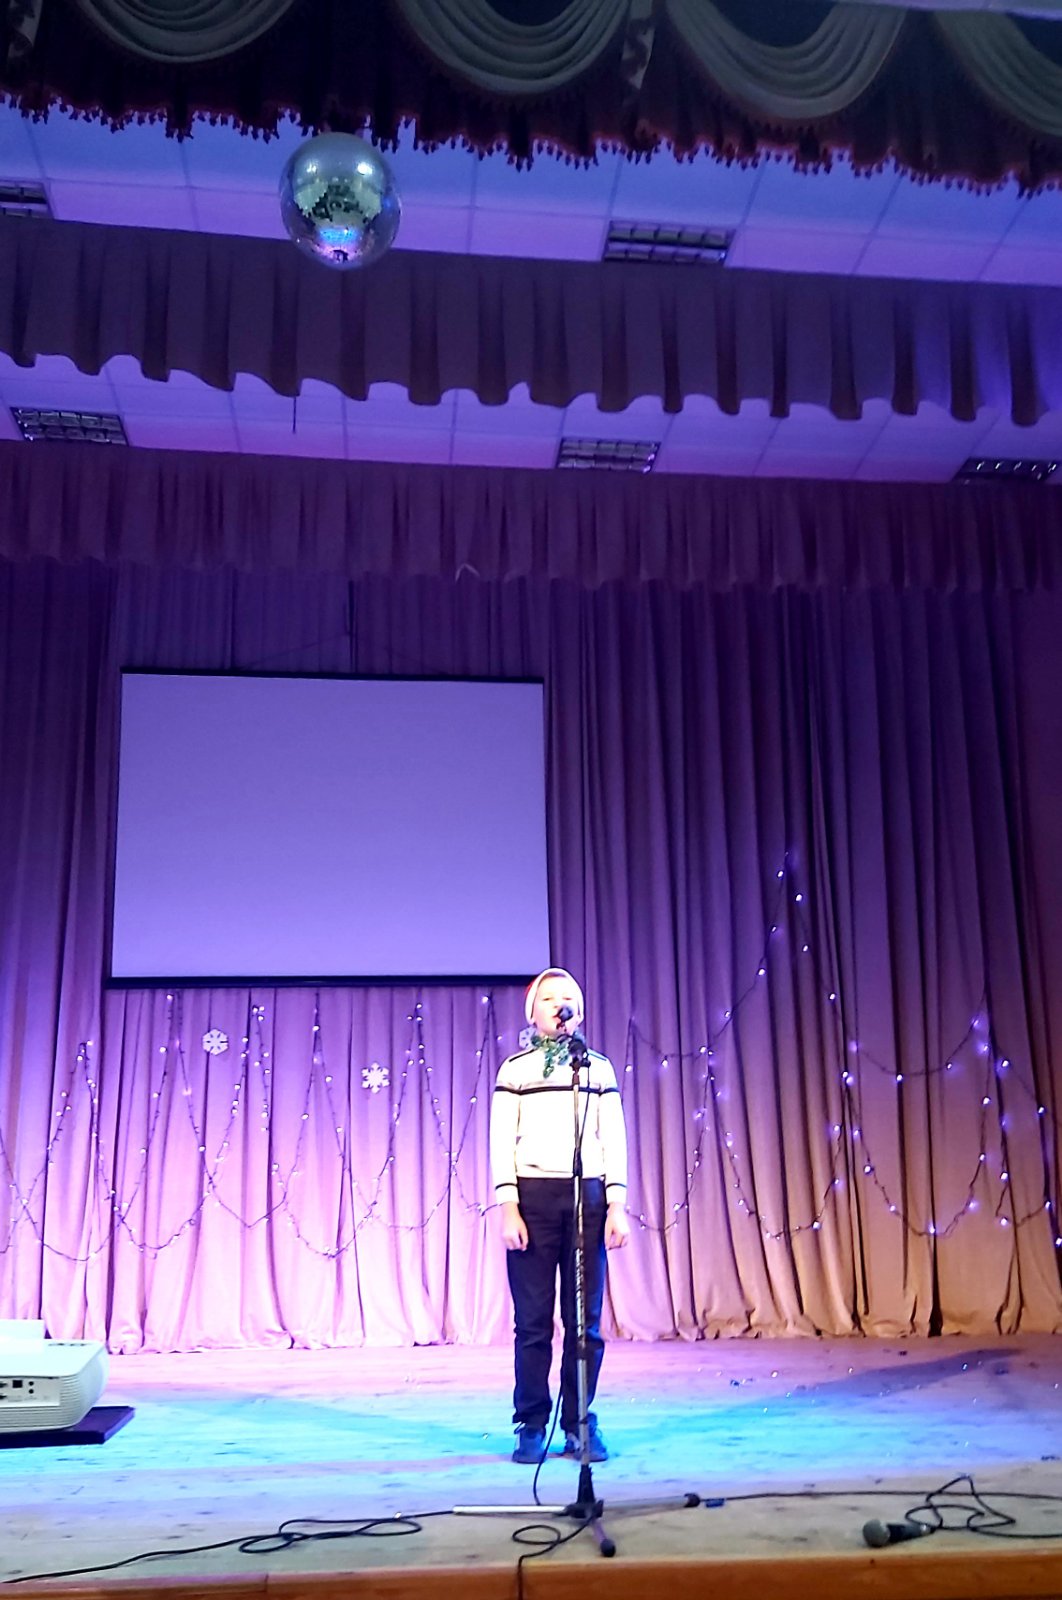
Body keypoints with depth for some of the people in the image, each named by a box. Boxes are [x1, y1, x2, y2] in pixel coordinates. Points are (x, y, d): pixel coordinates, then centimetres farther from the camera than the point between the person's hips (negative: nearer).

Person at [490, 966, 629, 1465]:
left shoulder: (599, 1067, 12)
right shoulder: (515, 1068, 6)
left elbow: (614, 1139, 10)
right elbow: (501, 1142, 2)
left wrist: (617, 1207, 1)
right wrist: (508, 1209, -7)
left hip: (588, 1195, 2)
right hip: (533, 1195, -2)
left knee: (586, 1319, 3)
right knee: (534, 1319, 0)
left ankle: (580, 1424, 13)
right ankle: (531, 1427, 10)